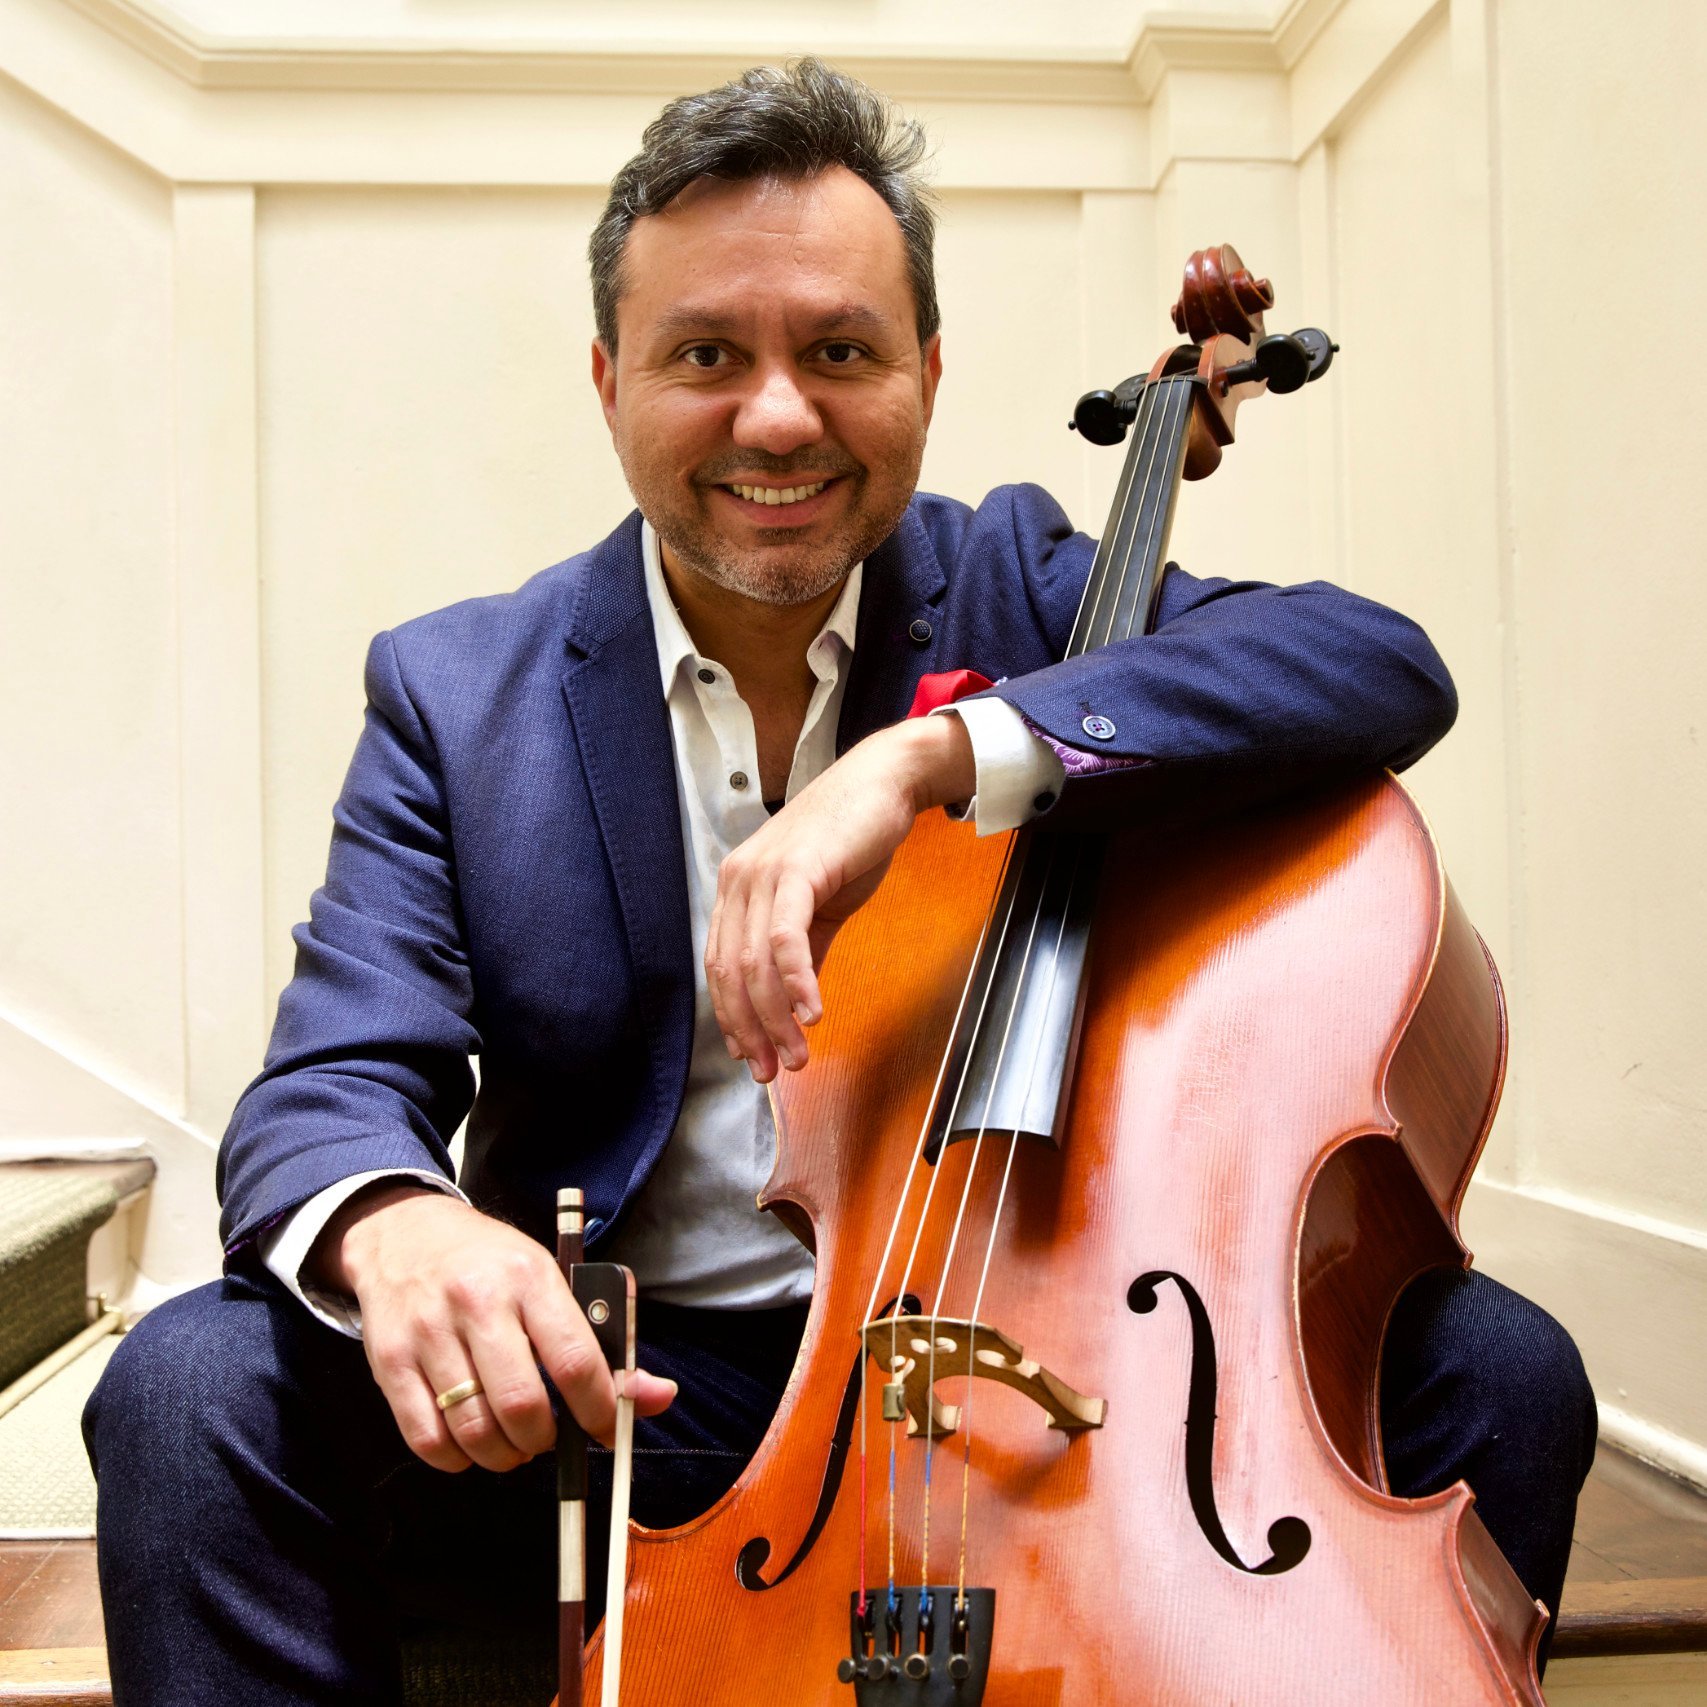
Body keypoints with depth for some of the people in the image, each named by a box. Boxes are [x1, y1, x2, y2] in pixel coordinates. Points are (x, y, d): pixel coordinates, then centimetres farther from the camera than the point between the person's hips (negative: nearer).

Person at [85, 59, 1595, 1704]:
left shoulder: (1014, 584, 1)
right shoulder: (456, 697, 1)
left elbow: (1388, 666, -15)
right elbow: (333, 1085, -6)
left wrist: (935, 751, -28)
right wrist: (392, 1222, -33)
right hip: (625, 1384, 0)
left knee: (1493, 1370, -19)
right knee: (192, 1393, -24)